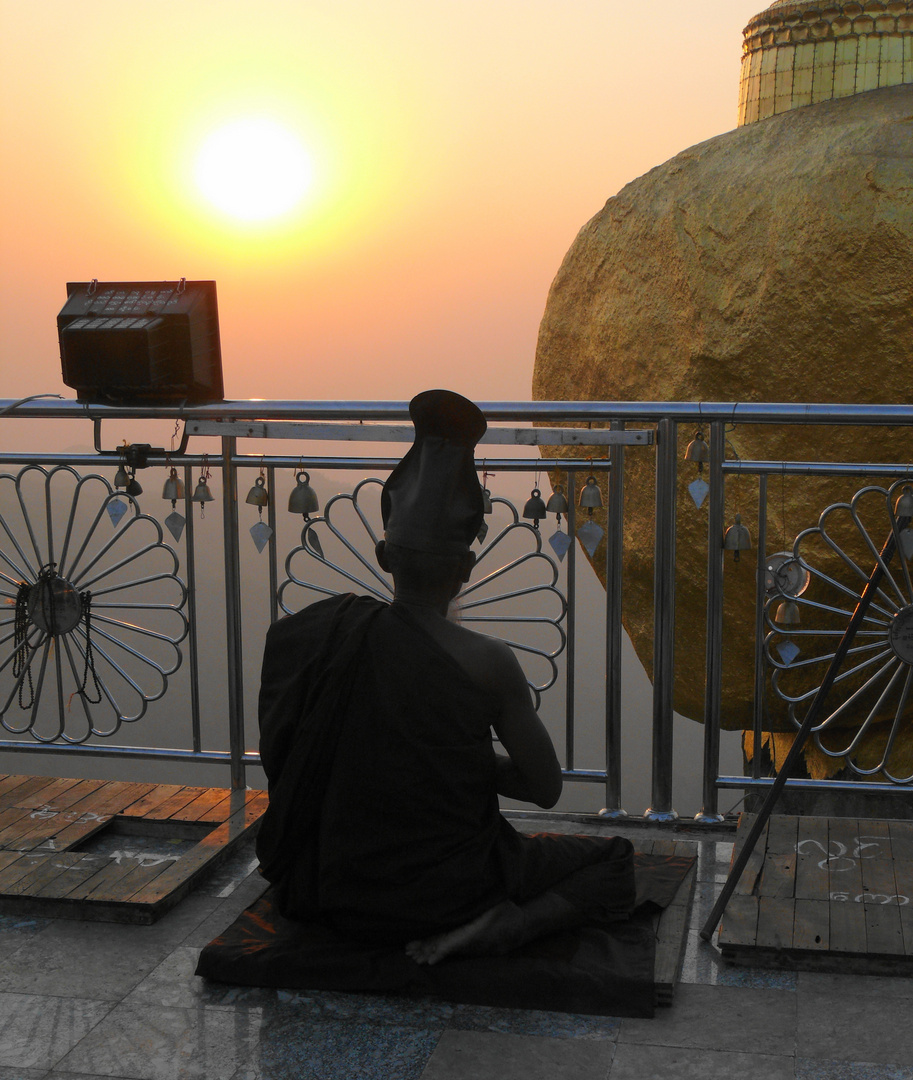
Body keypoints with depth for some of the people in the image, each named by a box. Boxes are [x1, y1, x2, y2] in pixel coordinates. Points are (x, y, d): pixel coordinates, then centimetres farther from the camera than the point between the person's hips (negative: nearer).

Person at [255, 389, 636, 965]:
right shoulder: (488, 663, -21)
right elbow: (547, 787, -8)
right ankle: (502, 926, -9)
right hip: (447, 890, -6)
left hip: (339, 896, 6)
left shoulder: (310, 634, -11)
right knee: (615, 861, 13)